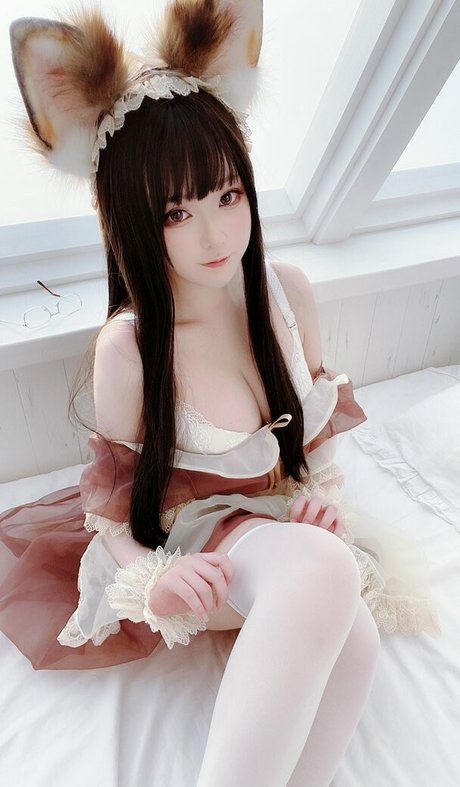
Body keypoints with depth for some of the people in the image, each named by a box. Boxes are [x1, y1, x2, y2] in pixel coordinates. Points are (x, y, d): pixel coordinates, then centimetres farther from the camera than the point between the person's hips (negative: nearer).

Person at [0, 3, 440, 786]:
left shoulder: (288, 290, -8)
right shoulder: (127, 348, -20)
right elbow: (112, 502, -7)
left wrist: (328, 492, -8)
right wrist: (151, 579, -24)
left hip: (286, 522, 4)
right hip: (188, 536, -4)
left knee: (350, 642, -27)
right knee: (327, 575, -35)